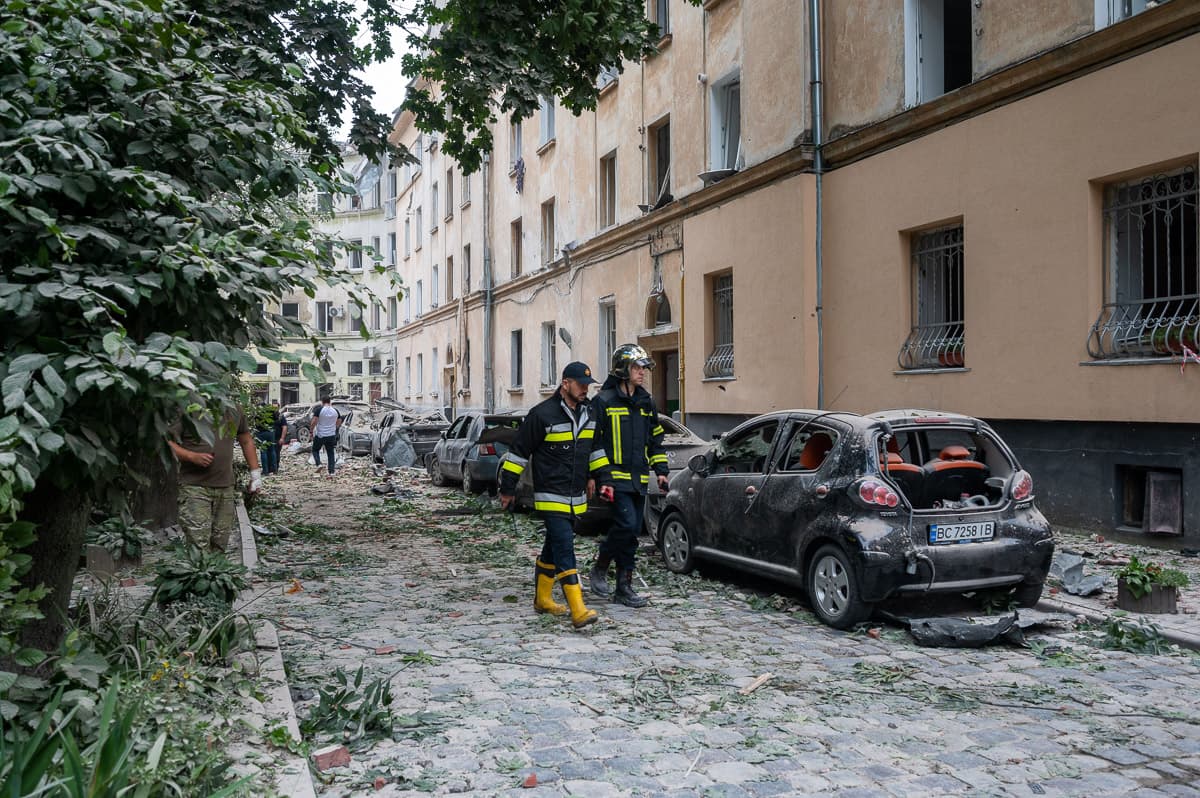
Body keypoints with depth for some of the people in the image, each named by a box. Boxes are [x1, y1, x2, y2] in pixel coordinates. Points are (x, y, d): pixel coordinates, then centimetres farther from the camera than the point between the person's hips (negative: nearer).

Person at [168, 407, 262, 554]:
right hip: (195, 486, -5)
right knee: (199, 547, -13)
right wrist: (193, 456, -20)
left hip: (226, 487, 5)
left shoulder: (235, 412, 9)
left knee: (219, 548, 9)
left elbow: (246, 441, 22)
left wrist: (255, 474, 19)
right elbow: (166, 442, -6)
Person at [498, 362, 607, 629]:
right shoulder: (542, 414, -13)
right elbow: (519, 452, -7)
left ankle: (542, 599, 32)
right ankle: (578, 611, -18)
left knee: (554, 547, 18)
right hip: (551, 497, -7)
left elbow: (595, 449, 25)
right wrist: (507, 489, -4)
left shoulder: (588, 413, 9)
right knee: (564, 550, -14)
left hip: (576, 498, 7)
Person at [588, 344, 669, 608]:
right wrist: (603, 477, -15)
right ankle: (599, 569, 4)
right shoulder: (604, 401, -7)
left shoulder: (645, 402, 15)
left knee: (632, 532, 8)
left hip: (639, 479, 7)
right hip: (616, 477, -7)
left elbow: (655, 438, 23)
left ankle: (624, 587, 15)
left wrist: (660, 471, 14)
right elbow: (593, 442, -9)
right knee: (626, 526, -17)